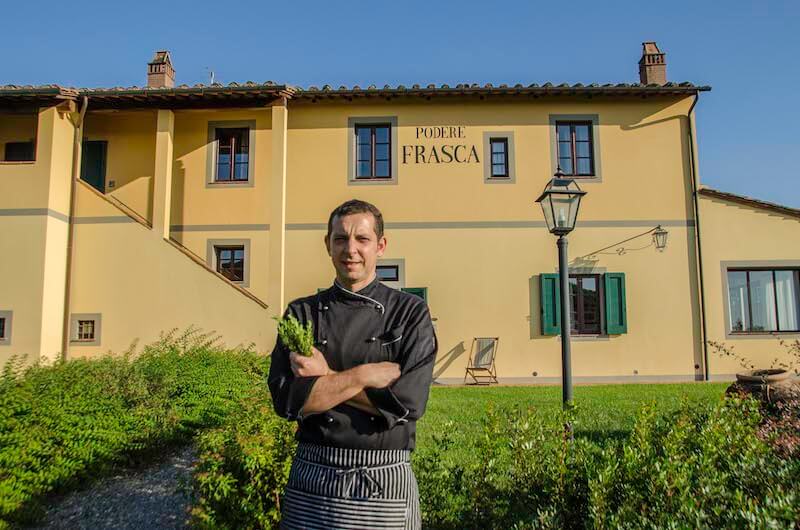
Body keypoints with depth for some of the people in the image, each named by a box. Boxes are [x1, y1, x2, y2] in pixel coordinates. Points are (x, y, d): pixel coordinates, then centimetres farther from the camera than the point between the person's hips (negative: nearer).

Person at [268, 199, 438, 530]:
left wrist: (324, 378, -13)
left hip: (387, 485, -1)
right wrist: (364, 373, -17)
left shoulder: (410, 312, -4)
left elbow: (407, 401, -15)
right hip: (311, 482, 1)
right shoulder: (301, 314, 1)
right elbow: (286, 399, -10)